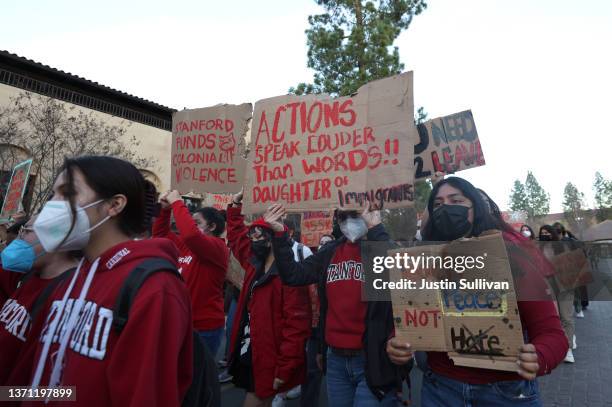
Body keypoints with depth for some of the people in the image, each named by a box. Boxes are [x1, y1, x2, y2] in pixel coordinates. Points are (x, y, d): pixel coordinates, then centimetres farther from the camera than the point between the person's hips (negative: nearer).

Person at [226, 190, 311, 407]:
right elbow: (236, 237, 20)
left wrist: (284, 369, -22)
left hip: (268, 364, -8)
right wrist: (235, 208, 15)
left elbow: (296, 325, -24)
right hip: (248, 357, 8)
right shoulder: (254, 265, 4)